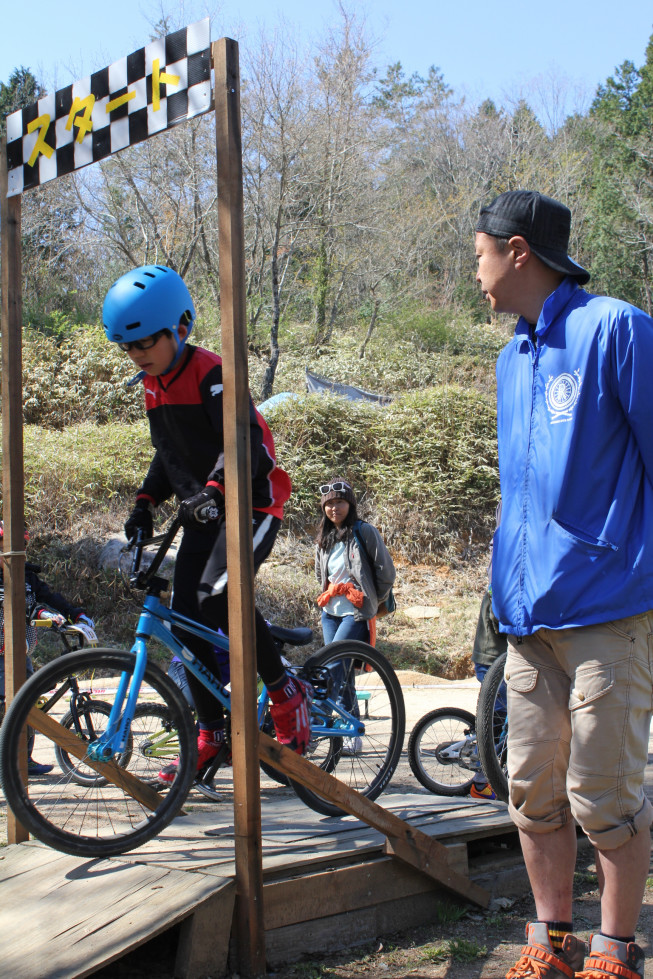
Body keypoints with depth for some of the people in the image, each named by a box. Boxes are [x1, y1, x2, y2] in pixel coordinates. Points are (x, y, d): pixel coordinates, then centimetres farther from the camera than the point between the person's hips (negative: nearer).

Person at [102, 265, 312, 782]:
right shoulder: (153, 386, 10)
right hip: (202, 512, 8)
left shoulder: (212, 373, -16)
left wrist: (213, 490, -40)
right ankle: (212, 733, 9)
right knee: (186, 617, -1)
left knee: (218, 594, -26)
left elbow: (246, 443, -26)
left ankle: (287, 691, -6)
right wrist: (146, 502, 8)